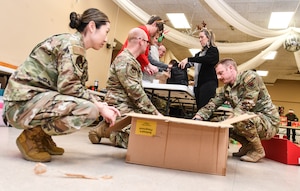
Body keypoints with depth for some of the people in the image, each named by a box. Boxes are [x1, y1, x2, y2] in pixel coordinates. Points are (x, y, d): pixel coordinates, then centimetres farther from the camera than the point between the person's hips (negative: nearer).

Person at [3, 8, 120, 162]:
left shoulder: (74, 43, 15)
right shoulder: (73, 42, -13)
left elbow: (77, 86, 13)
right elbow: (68, 86, -23)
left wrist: (102, 106, 3)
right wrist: (100, 107, -15)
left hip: (37, 97, 10)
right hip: (24, 102, -10)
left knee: (91, 103, 11)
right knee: (90, 110, -26)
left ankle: (42, 136, 11)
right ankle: (31, 136, -6)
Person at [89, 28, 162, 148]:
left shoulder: (132, 61, 20)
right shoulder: (125, 60, -13)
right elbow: (135, 92, -19)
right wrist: (154, 112, -14)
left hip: (131, 107, 11)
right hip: (121, 108, -11)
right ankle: (105, 130, -4)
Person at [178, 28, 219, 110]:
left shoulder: (213, 50, 2)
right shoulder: (200, 53, 23)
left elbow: (206, 59, -17)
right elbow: (191, 64, 21)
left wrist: (188, 59, -23)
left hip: (208, 82, -7)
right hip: (198, 84, 7)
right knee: (199, 107, 3)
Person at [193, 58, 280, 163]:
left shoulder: (250, 76, -14)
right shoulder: (225, 89, 7)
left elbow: (246, 105, -24)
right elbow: (212, 104, -5)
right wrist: (198, 117, -21)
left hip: (269, 121, -7)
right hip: (250, 121, 7)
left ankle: (258, 150, -9)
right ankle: (247, 145, 11)